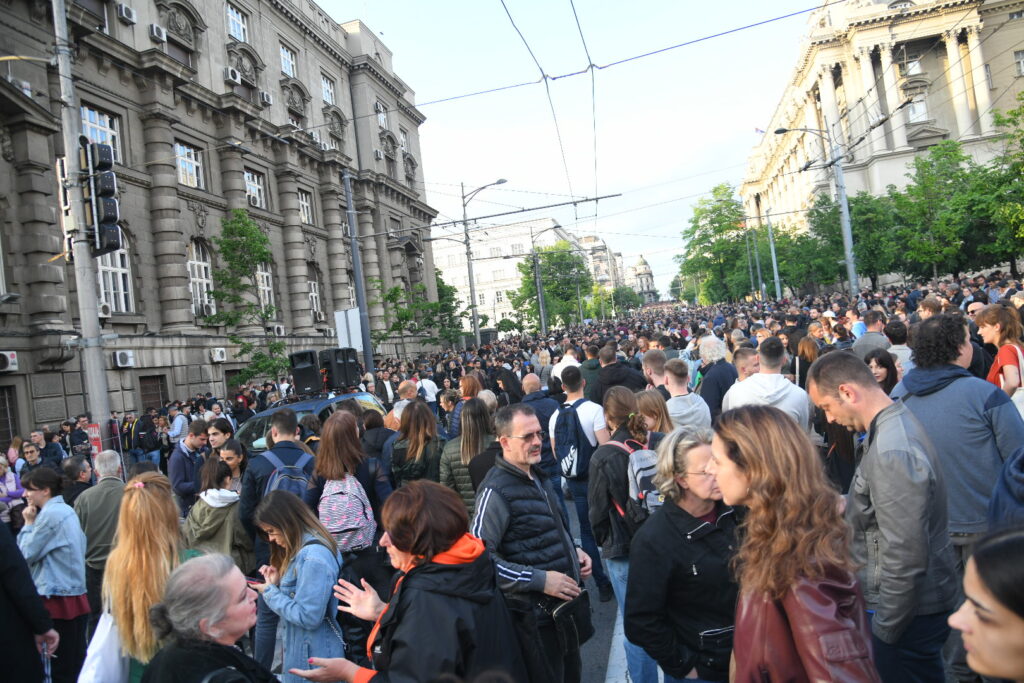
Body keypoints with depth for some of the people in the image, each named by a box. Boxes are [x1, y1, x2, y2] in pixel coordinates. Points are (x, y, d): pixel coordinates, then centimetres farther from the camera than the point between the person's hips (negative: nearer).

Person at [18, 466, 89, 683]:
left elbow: (26, 554, -11)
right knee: (76, 664, 14)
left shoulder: (50, 514, -16)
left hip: (57, 598, -9)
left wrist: (28, 523, -2)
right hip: (76, 596, 9)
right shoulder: (66, 510, 13)